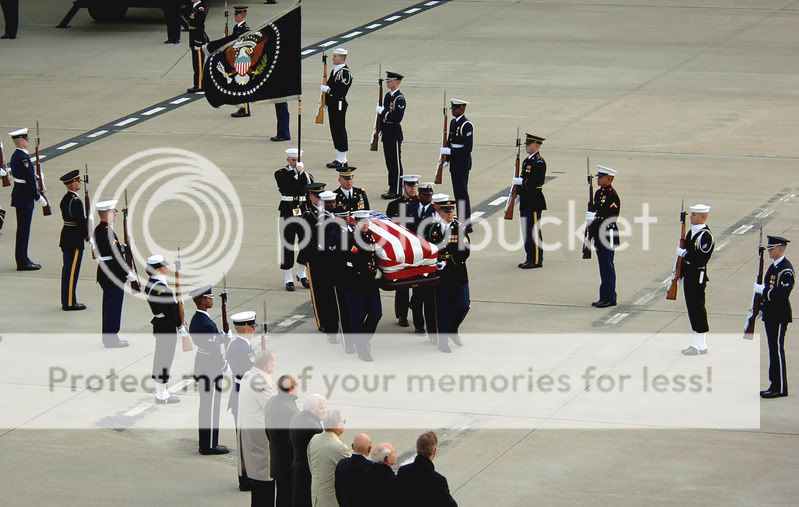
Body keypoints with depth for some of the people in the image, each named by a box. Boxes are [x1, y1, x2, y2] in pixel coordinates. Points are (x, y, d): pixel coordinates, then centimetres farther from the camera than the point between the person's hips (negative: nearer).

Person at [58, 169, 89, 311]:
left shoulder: (65, 199, 10)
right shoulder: (76, 201, -19)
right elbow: (81, 221, -20)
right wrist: (86, 235, -5)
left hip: (66, 238, 10)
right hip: (75, 239, -10)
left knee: (67, 269, 14)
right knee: (72, 271, -5)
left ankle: (66, 301, 21)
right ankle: (70, 303, -1)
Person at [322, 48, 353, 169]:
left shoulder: (345, 72, -15)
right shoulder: (334, 71, 14)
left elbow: (342, 90, -21)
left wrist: (327, 89, -17)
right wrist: (325, 102, 17)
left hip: (339, 105, -10)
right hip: (332, 104, 10)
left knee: (339, 130, -5)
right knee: (335, 131, 13)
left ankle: (342, 161, 0)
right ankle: (339, 159, 20)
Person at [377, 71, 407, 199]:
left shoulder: (400, 98, -15)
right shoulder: (388, 95, 12)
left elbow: (398, 117, -23)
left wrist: (383, 111, -20)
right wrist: (380, 129, 14)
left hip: (395, 133, -9)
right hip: (387, 133, 9)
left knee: (396, 163, -3)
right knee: (389, 162, 14)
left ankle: (396, 191, 1)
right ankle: (392, 188, 21)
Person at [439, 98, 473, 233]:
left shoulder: (466, 125, -16)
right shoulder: (453, 122, 11)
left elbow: (468, 148, -20)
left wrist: (450, 151, -21)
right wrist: (447, 159, 11)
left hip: (462, 164, -9)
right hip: (454, 163, 9)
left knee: (462, 192, -5)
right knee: (457, 192, 13)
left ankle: (467, 224, -1)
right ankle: (460, 221, 20)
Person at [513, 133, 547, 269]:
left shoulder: (539, 162, -13)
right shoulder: (527, 160, 14)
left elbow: (539, 181, -23)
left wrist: (520, 181, -21)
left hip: (534, 201, -9)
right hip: (526, 201, 9)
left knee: (534, 232, -4)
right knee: (526, 232, 13)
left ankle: (536, 260, 1)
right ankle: (530, 259, 20)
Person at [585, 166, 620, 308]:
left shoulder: (612, 196, -14)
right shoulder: (598, 193, 13)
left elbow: (611, 216, -18)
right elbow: (593, 211, 18)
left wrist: (595, 219, -16)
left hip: (608, 235, -9)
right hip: (599, 235, 9)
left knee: (607, 267, -4)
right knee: (603, 267, 13)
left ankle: (609, 298, 0)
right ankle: (605, 297, 18)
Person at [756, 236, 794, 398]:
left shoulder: (786, 270, -17)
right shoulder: (773, 267, 14)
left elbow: (782, 293, -25)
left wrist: (762, 290, -20)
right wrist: (761, 308, 16)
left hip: (779, 317, -10)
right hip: (771, 316, 10)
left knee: (777, 350, -6)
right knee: (773, 350, 12)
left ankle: (780, 389, -2)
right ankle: (775, 385, 18)